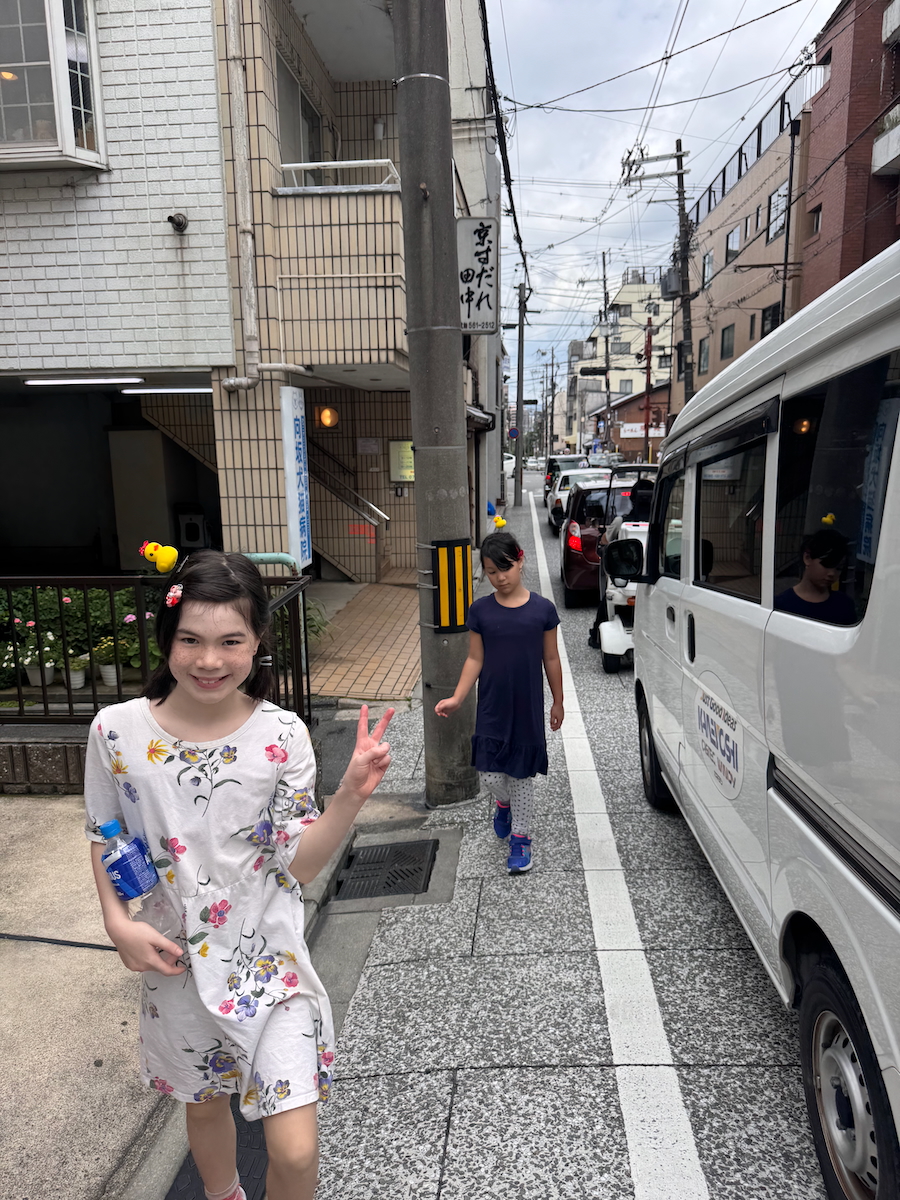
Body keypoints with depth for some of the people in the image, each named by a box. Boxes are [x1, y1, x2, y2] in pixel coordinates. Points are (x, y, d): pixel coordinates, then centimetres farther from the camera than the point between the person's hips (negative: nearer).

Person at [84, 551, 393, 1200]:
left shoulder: (283, 735, -17)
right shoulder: (117, 730, -13)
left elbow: (299, 862, -14)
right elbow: (105, 838, 2)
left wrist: (351, 795, -29)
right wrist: (119, 924, -11)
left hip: (268, 957, -2)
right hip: (173, 957, 2)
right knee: (205, 1101, 26)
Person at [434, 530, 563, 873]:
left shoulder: (542, 609, -5)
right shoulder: (480, 611, -3)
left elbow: (551, 659, 3)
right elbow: (475, 659, 0)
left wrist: (558, 701, 8)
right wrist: (457, 698, -9)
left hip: (528, 707, -1)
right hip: (492, 708, 1)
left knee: (523, 774, 9)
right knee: (491, 774, 1)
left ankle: (520, 838, 26)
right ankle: (504, 803, 36)